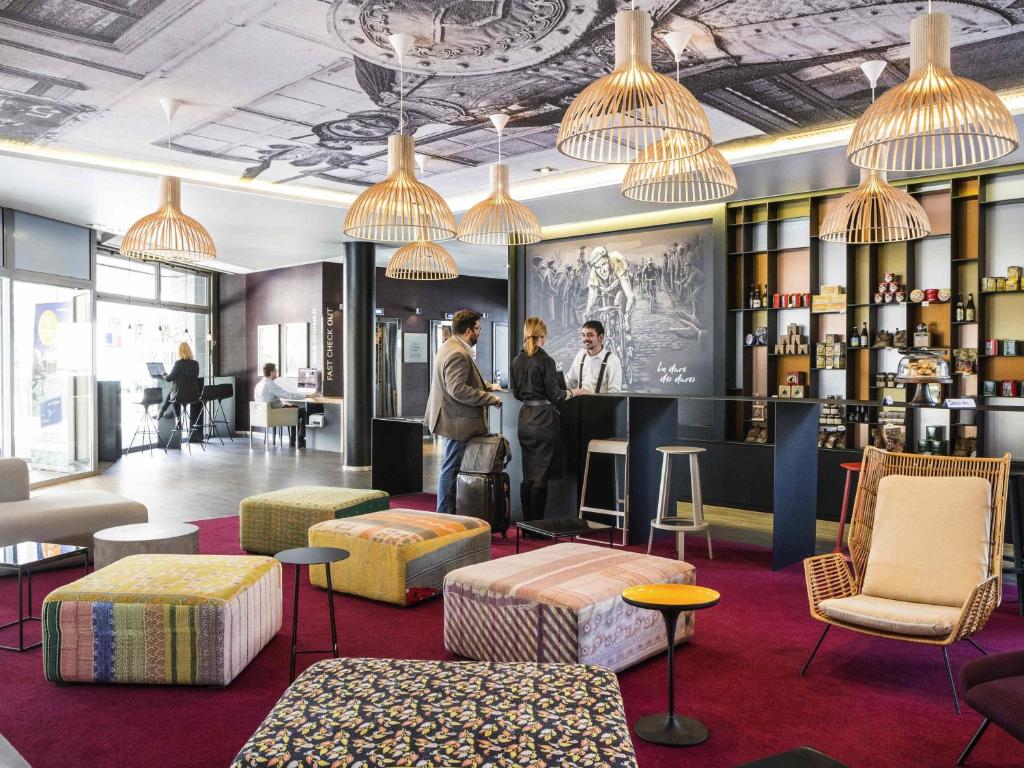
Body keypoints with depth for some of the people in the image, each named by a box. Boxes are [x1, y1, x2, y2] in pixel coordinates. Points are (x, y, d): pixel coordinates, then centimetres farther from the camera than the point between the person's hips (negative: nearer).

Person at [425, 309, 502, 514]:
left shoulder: (449, 347, 15)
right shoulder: (458, 354, -20)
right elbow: (458, 389, -27)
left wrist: (485, 387, 18)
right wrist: (489, 398, -20)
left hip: (453, 418, 11)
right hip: (457, 421, -11)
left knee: (451, 469, 16)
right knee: (451, 470, -4)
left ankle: (446, 513, 23)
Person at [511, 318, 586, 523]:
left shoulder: (517, 360, 6)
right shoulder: (545, 360, -13)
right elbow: (555, 395, -11)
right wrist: (573, 392, 6)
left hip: (525, 419, 6)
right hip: (544, 420, -6)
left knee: (528, 475, 13)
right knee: (541, 477, 0)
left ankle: (527, 523, 17)